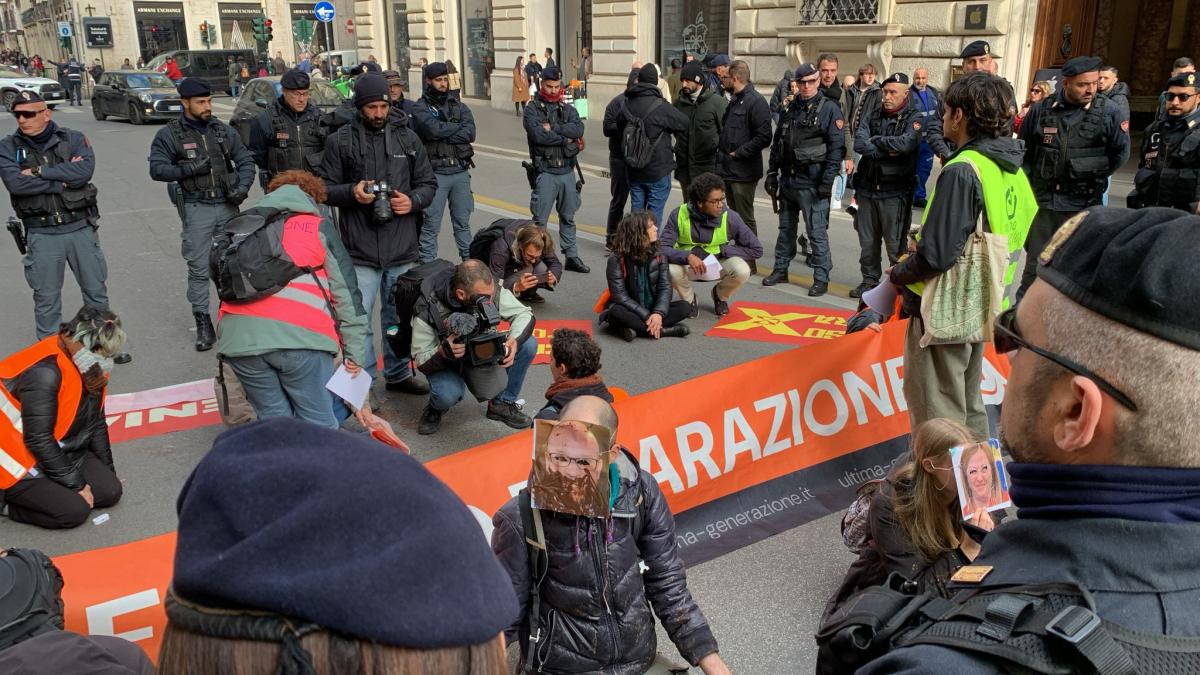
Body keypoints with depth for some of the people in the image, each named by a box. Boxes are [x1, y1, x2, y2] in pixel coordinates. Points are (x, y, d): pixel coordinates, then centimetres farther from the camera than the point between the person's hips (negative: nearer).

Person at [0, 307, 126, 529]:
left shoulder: (89, 368, 0)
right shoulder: (45, 373, -28)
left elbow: (96, 424, 10)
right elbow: (38, 440, -26)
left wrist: (108, 470, 12)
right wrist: (75, 484, -19)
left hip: (64, 453, 9)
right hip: (22, 462, -9)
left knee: (110, 491, -4)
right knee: (75, 510, -20)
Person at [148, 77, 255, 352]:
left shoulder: (223, 130, 9)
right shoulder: (170, 134, 0)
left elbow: (245, 160, 11)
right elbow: (157, 169, -6)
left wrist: (242, 187, -5)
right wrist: (188, 169, -20)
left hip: (227, 205, 3)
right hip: (196, 208, -3)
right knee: (199, 268, 0)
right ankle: (203, 323, 8)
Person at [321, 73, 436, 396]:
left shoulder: (407, 138, 7)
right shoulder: (340, 141, 0)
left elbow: (428, 184, 12)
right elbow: (325, 188, 3)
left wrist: (413, 200, -9)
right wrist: (352, 192, -17)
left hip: (402, 248, 3)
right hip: (359, 249, -3)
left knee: (399, 316, 16)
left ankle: (399, 373, 33)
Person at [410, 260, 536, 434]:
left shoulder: (490, 290, -26)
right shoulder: (428, 310, -32)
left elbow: (525, 314, -14)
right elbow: (421, 362, -22)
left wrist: (514, 340, -35)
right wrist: (443, 352, -45)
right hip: (443, 362, -4)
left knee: (528, 344, -18)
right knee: (448, 395, -35)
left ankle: (502, 404, 1)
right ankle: (435, 408, 5)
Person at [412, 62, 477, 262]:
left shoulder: (459, 105, 11)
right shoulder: (420, 107, 0)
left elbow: (470, 133, -5)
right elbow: (433, 129, -18)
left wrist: (443, 136, -14)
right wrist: (459, 127, -5)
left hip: (461, 172, 4)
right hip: (435, 174, -4)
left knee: (462, 221, 13)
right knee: (431, 225, -1)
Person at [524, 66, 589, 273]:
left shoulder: (568, 109, 11)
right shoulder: (532, 110, -1)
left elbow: (579, 129, -8)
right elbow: (538, 135, -18)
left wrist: (553, 128, -16)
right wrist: (566, 138, -10)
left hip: (567, 170, 4)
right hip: (545, 172, -4)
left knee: (568, 217, 13)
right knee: (540, 219, -2)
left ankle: (571, 256, 21)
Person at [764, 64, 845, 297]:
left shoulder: (829, 109, -6)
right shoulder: (789, 108, 12)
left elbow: (836, 148, -12)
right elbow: (777, 143, 18)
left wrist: (827, 181, -17)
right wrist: (772, 174, 12)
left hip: (812, 182, -6)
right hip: (788, 179, 6)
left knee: (817, 231, -4)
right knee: (786, 227, 17)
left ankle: (821, 278, 4)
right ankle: (780, 269, 28)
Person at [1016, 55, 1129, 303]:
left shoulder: (1109, 111, -7)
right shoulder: (1041, 109, -2)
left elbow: (1120, 153, 4)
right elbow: (1024, 149, 13)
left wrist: (1093, 179, 6)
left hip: (1083, 204, -2)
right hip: (1043, 200, 2)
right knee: (1035, 263, 10)